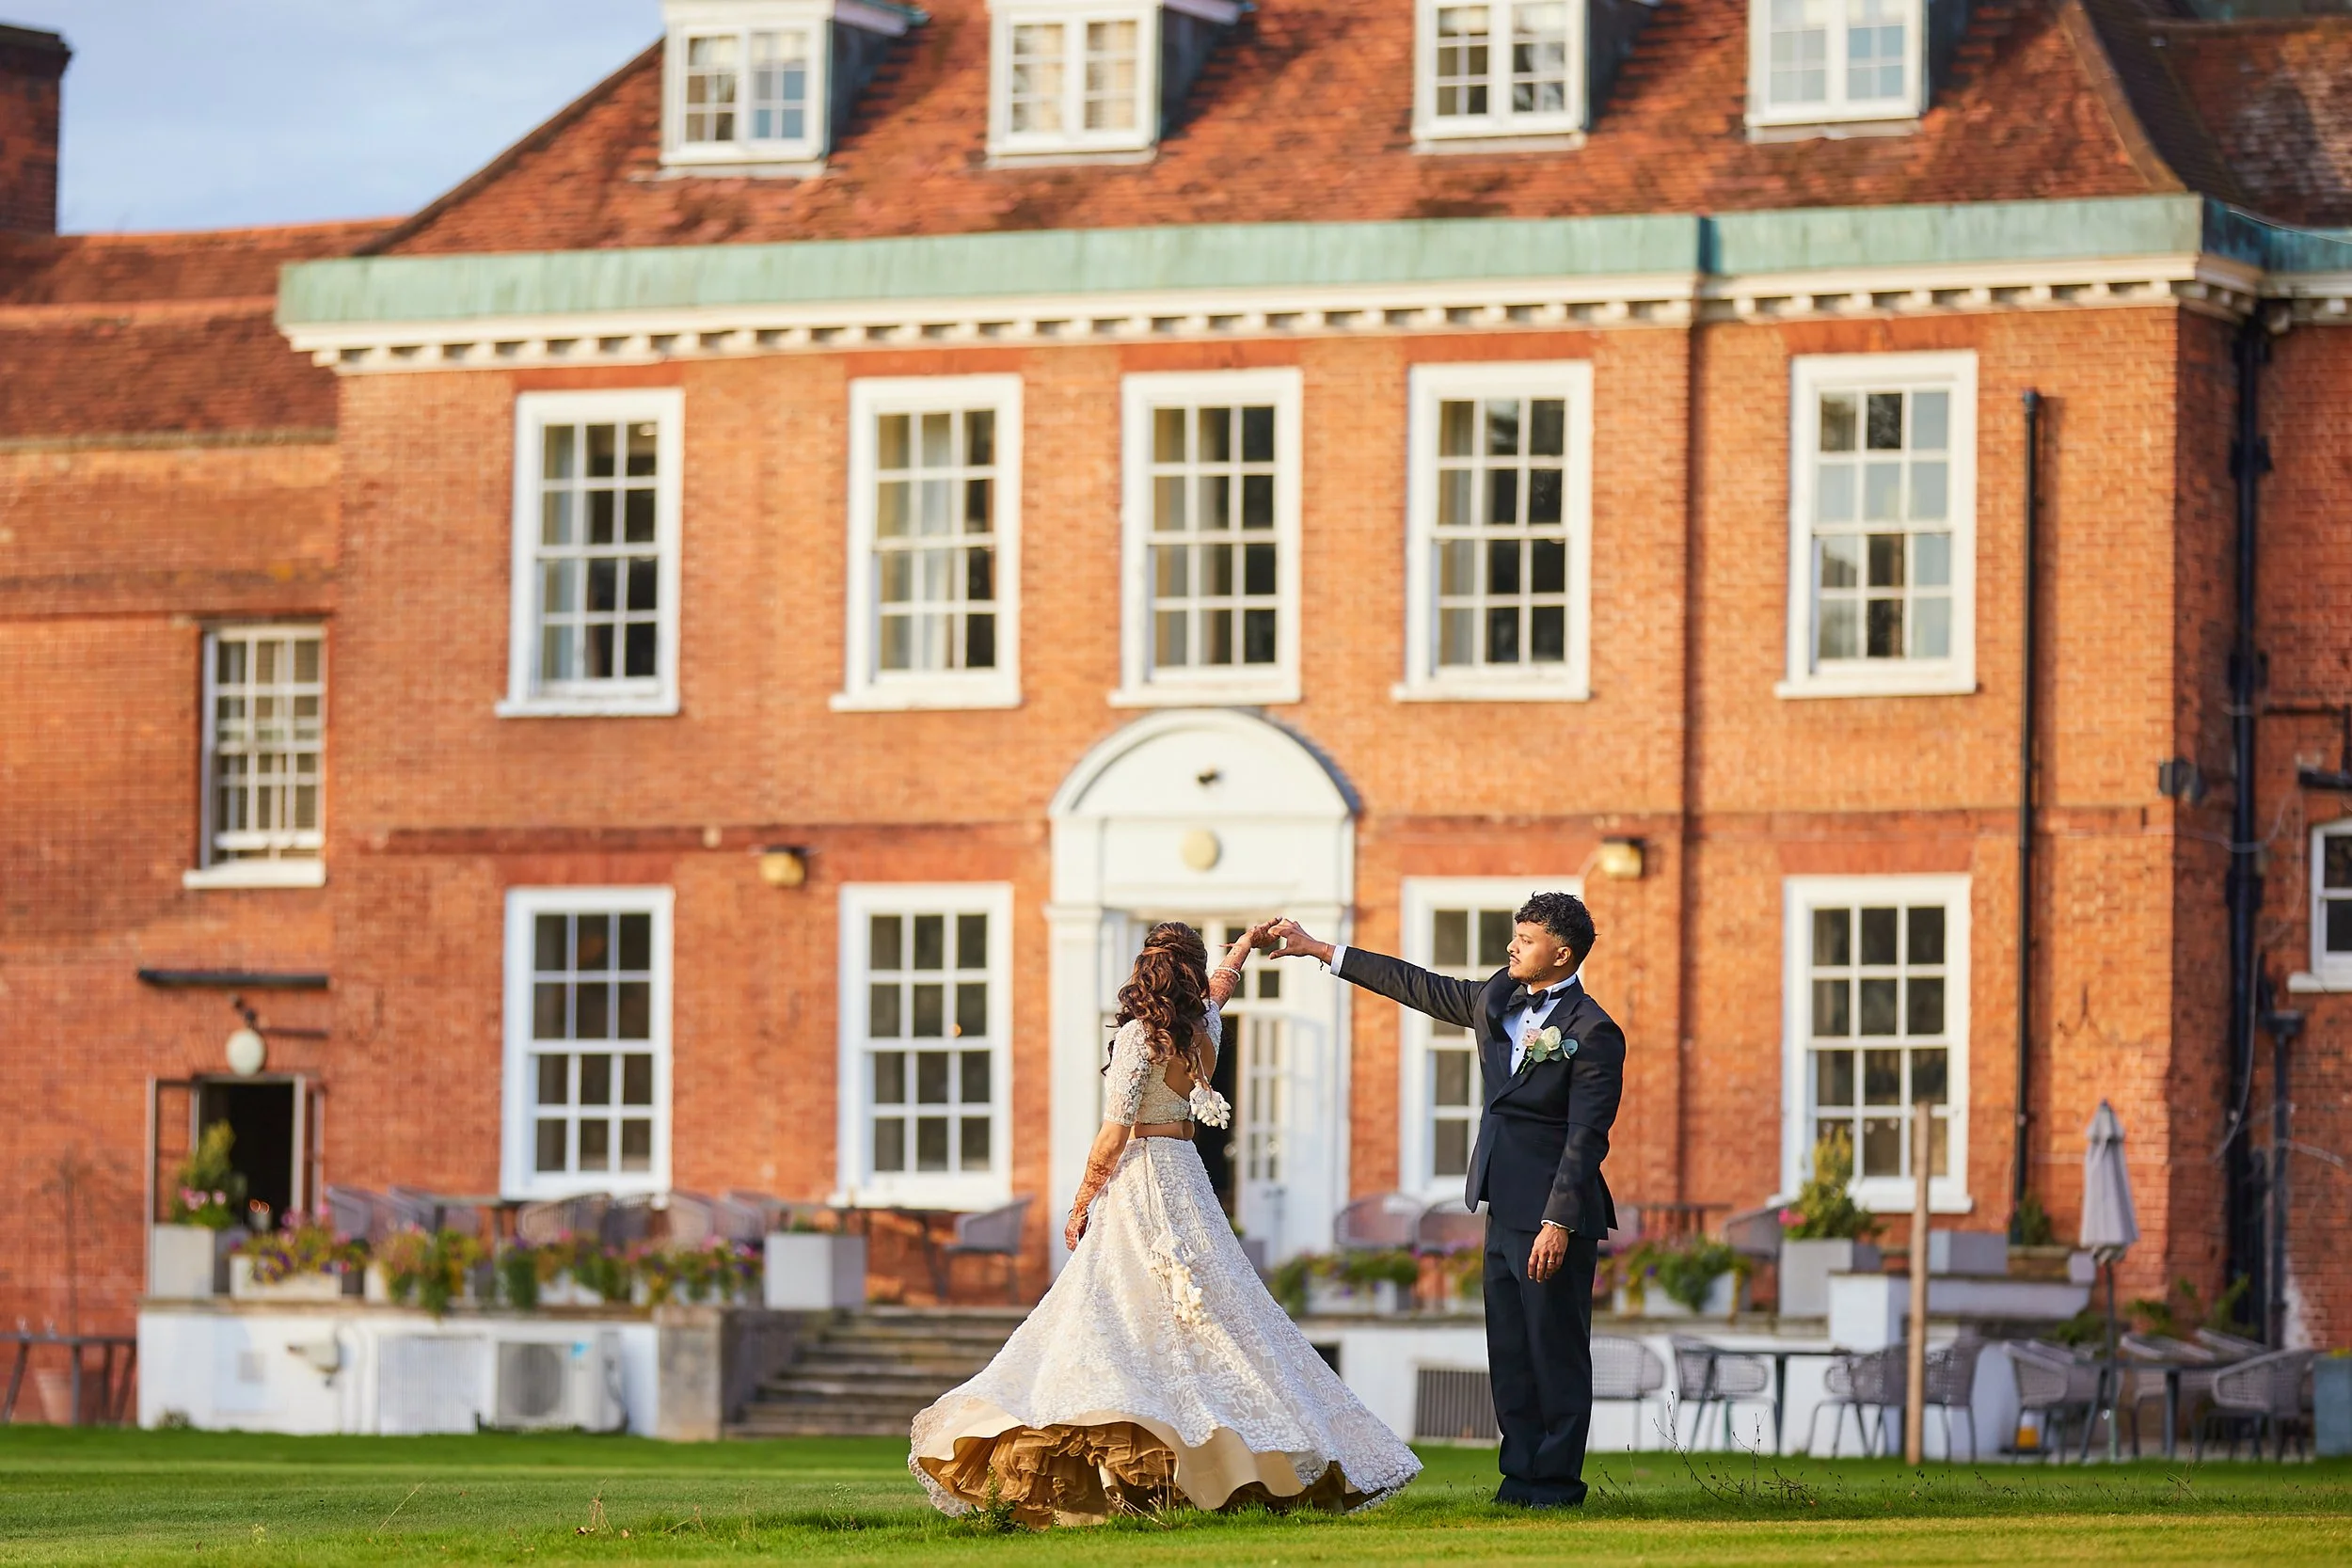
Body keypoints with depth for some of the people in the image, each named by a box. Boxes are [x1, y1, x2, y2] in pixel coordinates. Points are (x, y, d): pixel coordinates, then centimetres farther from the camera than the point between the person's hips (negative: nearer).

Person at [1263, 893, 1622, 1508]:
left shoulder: (1594, 1033, -13)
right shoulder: (1499, 997, 11)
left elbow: (1586, 1136, -17)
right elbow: (1421, 988, 21)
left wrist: (1559, 1223, -22)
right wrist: (1319, 950, 23)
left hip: (1554, 1214, -8)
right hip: (1505, 1209, 8)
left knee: (1556, 1350, -2)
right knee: (1509, 1350, 10)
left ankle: (1556, 1480, 3)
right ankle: (1522, 1473, 15)